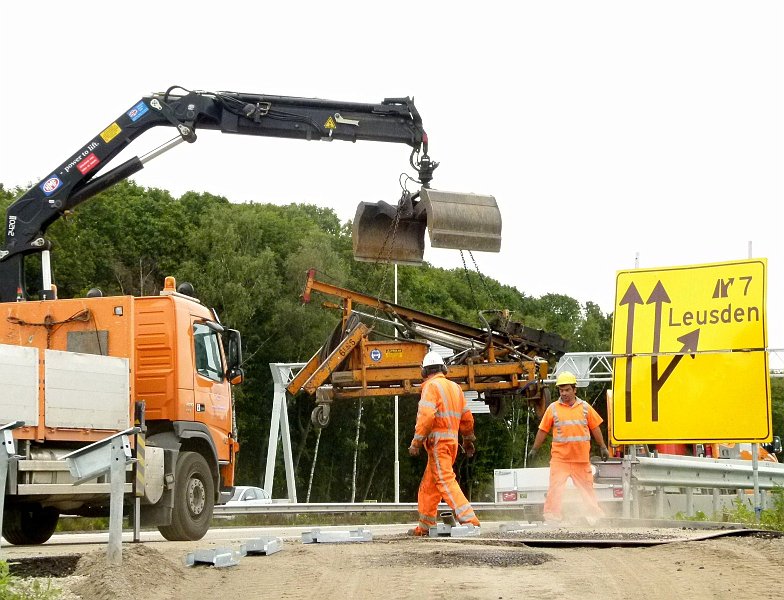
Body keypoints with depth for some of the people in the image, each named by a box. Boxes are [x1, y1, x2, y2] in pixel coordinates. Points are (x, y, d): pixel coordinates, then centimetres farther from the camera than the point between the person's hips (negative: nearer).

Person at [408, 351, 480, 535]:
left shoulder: (431, 386, -8)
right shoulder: (455, 387, 16)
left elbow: (427, 416, -19)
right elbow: (467, 417, 20)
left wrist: (416, 442, -16)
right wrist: (468, 439, 32)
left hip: (438, 441, -9)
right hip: (452, 441, 9)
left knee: (446, 481, -14)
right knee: (428, 485, 15)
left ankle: (468, 519, -24)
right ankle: (425, 526, 19)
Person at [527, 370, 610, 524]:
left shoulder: (585, 407, 8)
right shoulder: (553, 408, 4)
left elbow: (595, 428, 15)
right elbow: (543, 430, 9)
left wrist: (603, 448, 15)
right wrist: (534, 449, 10)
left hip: (582, 458, 1)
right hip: (560, 458, -1)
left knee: (587, 487, 8)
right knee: (555, 487, -9)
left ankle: (595, 515, 19)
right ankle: (551, 517, -6)